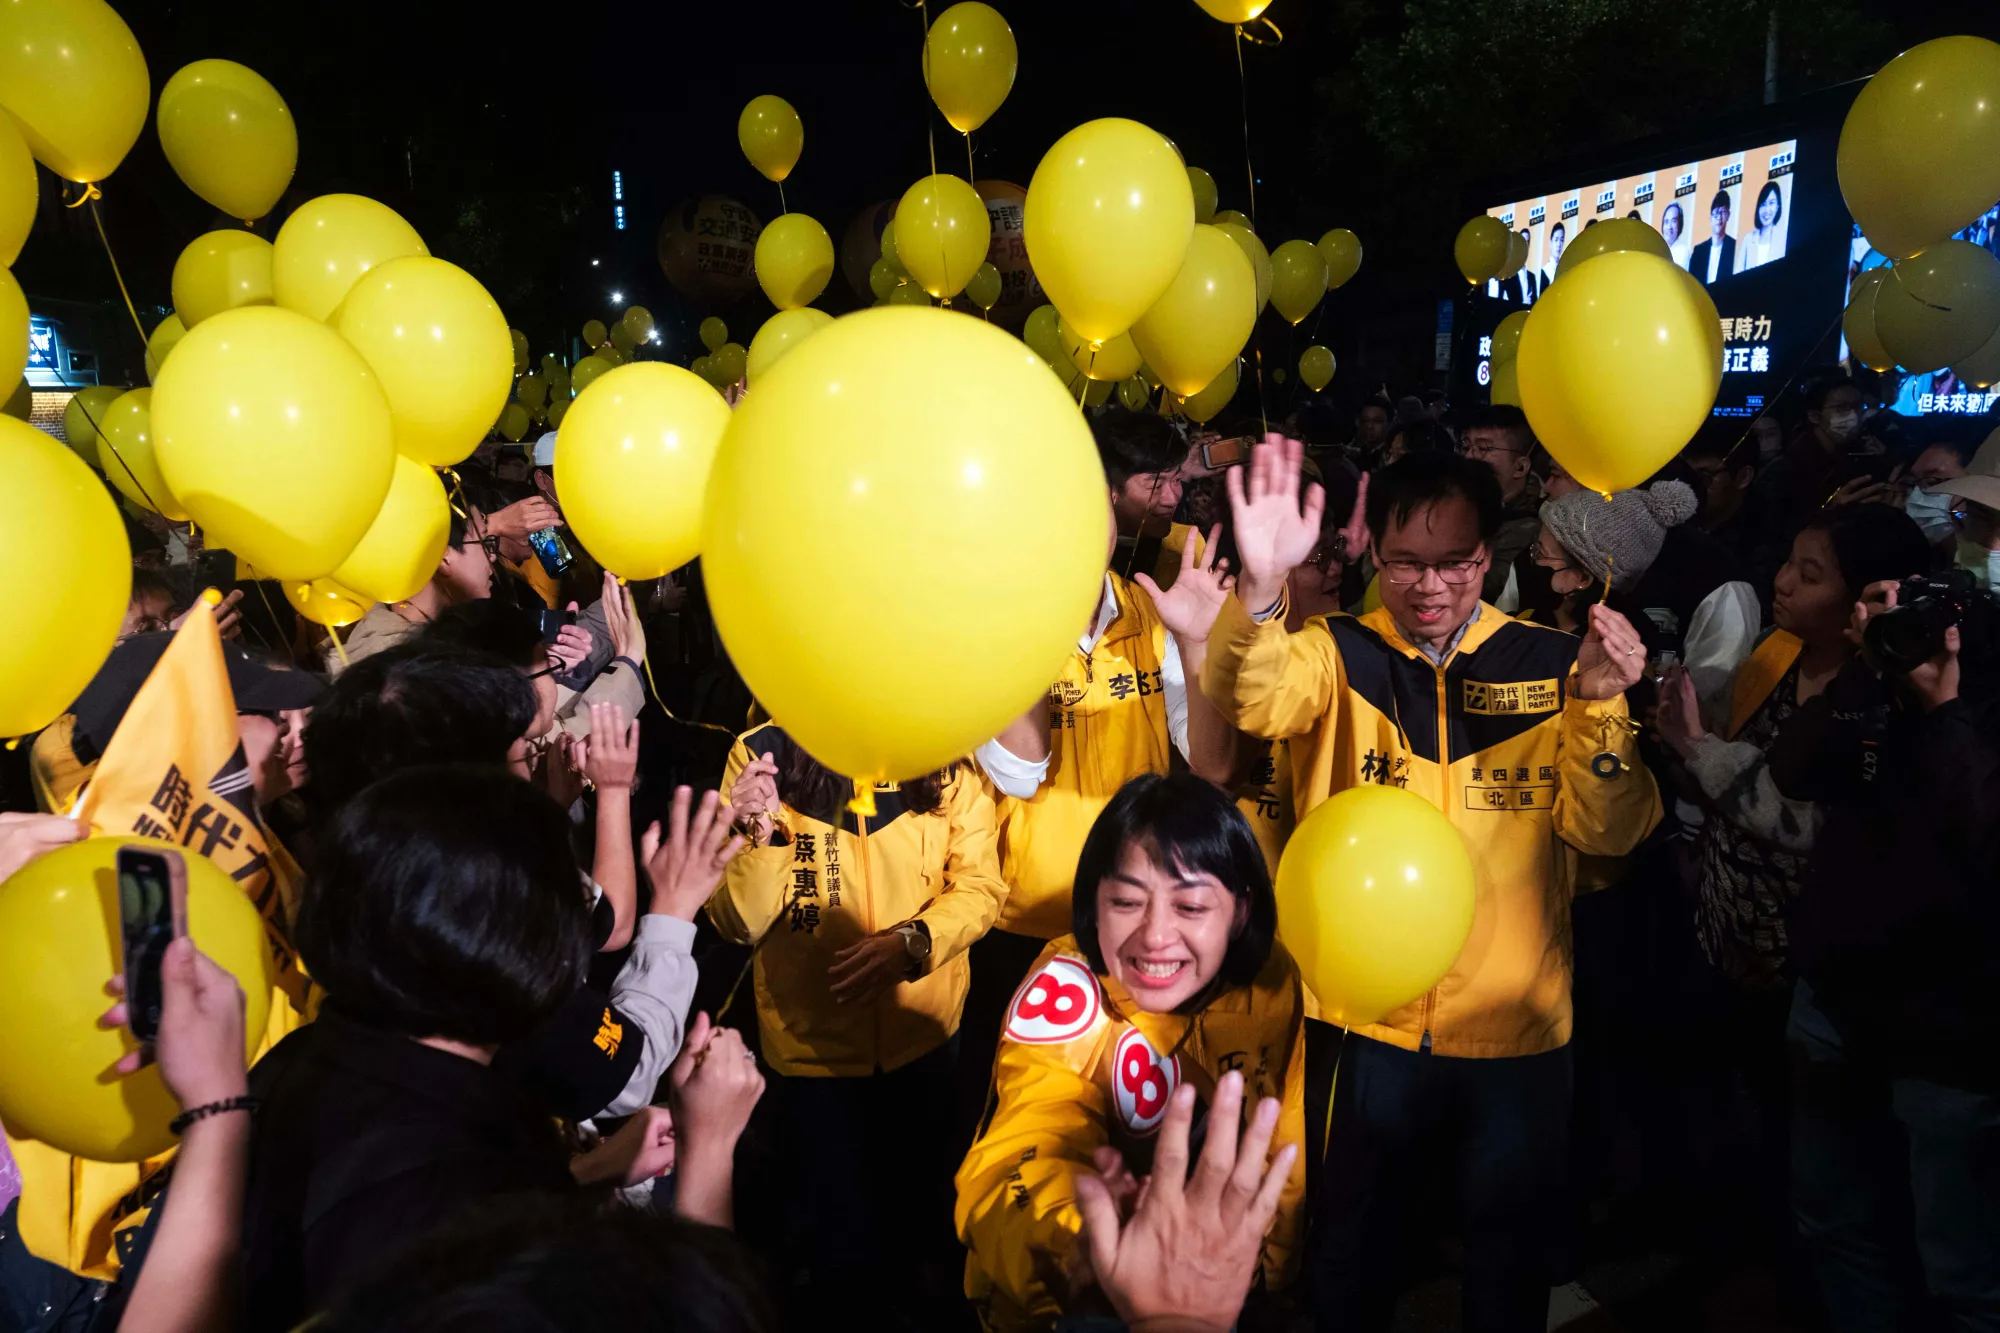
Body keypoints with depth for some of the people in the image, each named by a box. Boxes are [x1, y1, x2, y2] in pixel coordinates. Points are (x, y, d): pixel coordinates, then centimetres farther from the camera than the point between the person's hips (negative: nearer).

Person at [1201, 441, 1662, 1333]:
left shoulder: (1553, 663, -3)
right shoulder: (1337, 652, -6)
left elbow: (1606, 833, -10)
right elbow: (1255, 699, -28)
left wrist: (1598, 705, -26)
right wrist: (1260, 587, -47)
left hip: (1516, 1027, 1)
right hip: (1367, 1018, 0)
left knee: (1512, 1257, 21)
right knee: (1351, 1255, 19)